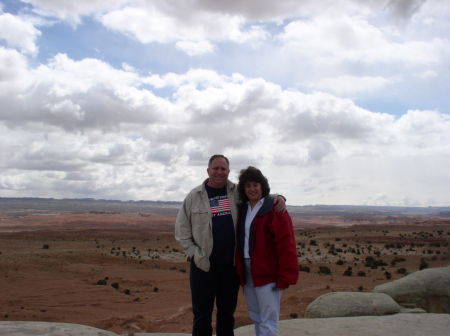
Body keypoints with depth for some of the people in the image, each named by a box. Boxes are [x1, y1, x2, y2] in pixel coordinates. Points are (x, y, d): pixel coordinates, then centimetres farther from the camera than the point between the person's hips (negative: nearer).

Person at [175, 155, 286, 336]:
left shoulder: (237, 192, 4)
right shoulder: (194, 196, 0)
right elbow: (182, 228, 2)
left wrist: (278, 198, -6)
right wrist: (194, 252, -7)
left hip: (231, 264, 2)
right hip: (203, 264, -2)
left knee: (227, 312, 16)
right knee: (202, 315, 6)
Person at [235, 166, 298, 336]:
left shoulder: (275, 209, -11)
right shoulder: (242, 209, 10)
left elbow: (286, 245, -14)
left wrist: (285, 276, -17)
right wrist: (239, 270, 7)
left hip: (267, 274, -7)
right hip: (247, 271, 7)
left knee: (268, 322, -3)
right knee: (255, 318, 17)